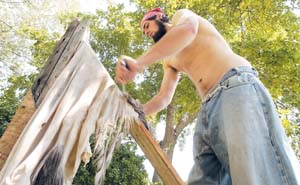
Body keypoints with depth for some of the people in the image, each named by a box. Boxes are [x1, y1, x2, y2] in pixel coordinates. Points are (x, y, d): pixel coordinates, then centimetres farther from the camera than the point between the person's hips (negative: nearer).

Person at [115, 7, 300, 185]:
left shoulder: (181, 16, 16)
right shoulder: (170, 60, 35)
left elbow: (188, 28, -12)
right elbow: (164, 98, 26)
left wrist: (139, 63, -19)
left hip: (237, 88, -8)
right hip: (208, 109, 8)